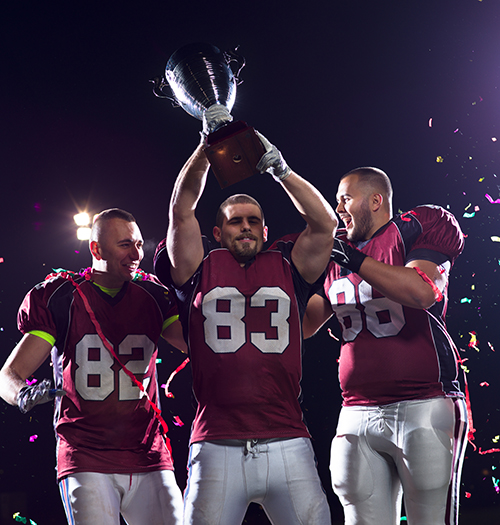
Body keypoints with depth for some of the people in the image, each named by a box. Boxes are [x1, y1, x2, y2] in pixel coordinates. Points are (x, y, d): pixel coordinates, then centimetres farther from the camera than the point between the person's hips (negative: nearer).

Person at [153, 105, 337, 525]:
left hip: (288, 446, 1)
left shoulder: (286, 268, 15)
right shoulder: (201, 270, 12)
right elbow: (181, 210, 3)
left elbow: (325, 223, 5)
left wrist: (278, 167, -2)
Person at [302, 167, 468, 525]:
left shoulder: (417, 228, -1)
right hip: (359, 413, 6)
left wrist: (354, 259, -16)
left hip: (424, 405, -6)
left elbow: (423, 292, -20)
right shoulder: (336, 256, 18)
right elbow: (304, 325, 24)